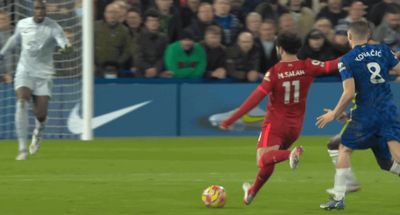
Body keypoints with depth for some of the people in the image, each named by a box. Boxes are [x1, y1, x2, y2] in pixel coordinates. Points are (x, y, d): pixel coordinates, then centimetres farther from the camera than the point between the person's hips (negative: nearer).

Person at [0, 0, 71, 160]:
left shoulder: (53, 27, -11)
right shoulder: (22, 24, 1)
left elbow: (61, 39, -29)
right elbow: (15, 39, 22)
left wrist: (66, 47, -53)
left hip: (43, 74, -2)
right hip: (24, 71, 2)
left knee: (40, 114, -6)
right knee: (21, 102, -24)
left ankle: (38, 132, 36)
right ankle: (22, 148, -22)